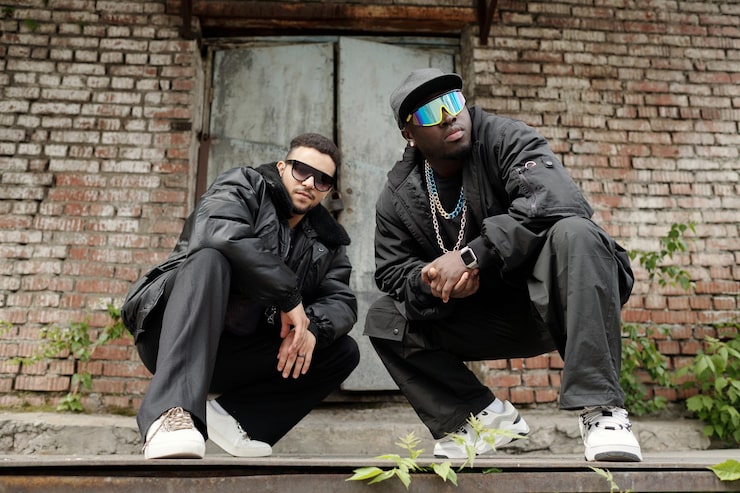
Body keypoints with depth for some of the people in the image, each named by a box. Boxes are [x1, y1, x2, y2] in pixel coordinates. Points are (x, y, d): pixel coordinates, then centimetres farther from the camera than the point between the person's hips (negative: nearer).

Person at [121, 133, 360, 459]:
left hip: (237, 355, 6)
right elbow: (224, 235, -25)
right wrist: (289, 298, -23)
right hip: (174, 338, -5)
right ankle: (170, 414, -46)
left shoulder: (327, 242, 14)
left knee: (344, 352, -4)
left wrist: (311, 327, -19)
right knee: (210, 259, -34)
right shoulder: (242, 187, -3)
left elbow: (342, 301, 4)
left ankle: (231, 414, -9)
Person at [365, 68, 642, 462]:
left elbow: (558, 201, -30)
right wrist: (432, 282, -21)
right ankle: (483, 417, -2)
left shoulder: (505, 139, -13)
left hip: (547, 298, -4)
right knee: (384, 320, -6)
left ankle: (601, 411, -32)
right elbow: (392, 271, 3)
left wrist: (469, 256, -32)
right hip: (487, 320, 4)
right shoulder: (397, 196, 1)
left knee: (573, 232, -35)